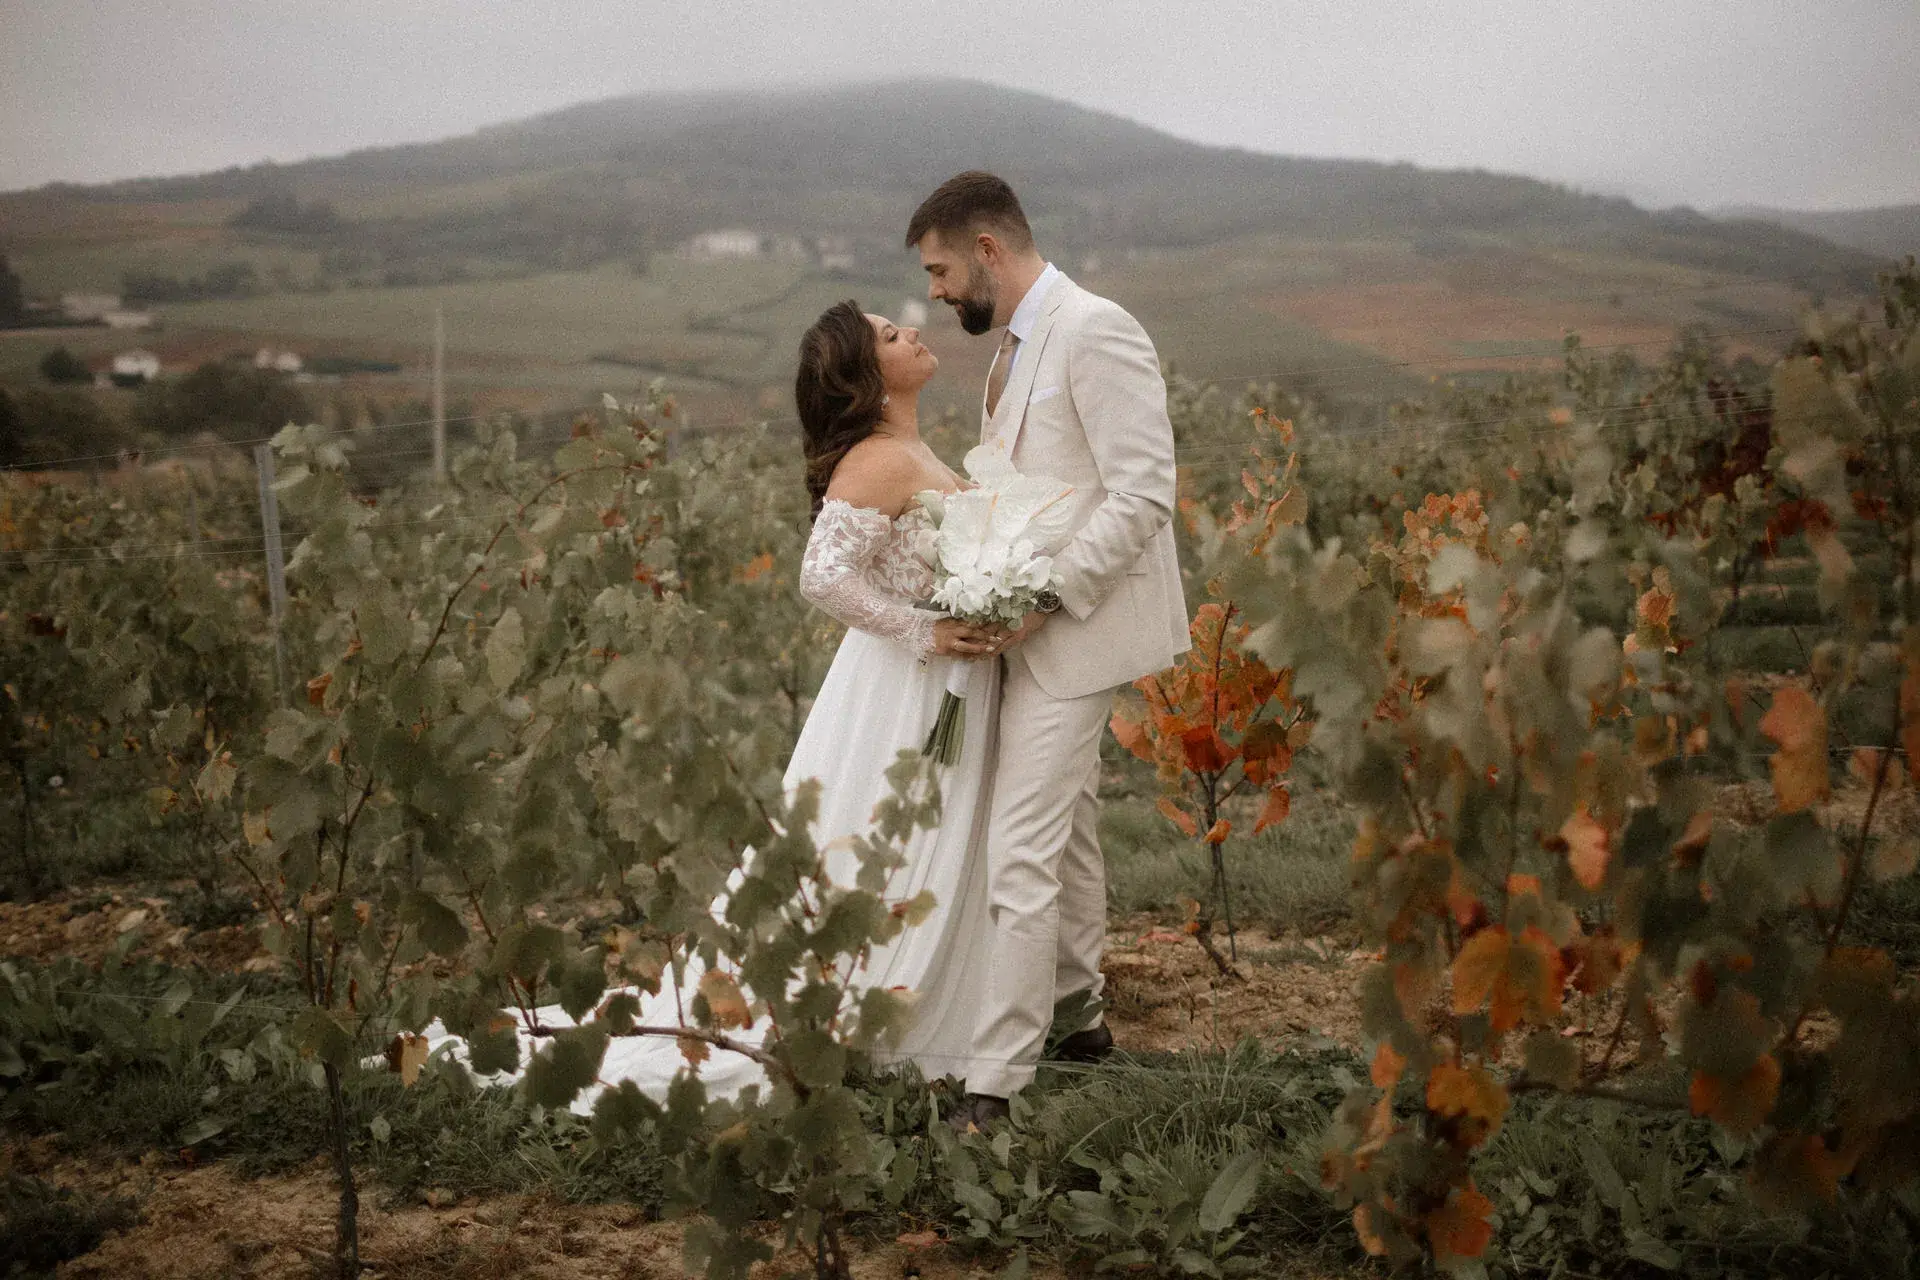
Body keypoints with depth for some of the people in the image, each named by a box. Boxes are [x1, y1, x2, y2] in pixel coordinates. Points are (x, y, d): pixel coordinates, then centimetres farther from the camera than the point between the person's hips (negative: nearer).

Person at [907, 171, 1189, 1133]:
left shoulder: (1096, 332, -17)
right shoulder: (1016, 343, 13)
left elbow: (1143, 494, -22)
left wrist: (1044, 598, -23)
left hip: (1073, 631, -10)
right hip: (1033, 626, 10)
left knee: (1021, 857, -11)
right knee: (1066, 837, 21)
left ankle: (993, 1085, -7)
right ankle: (1077, 1017, 35)